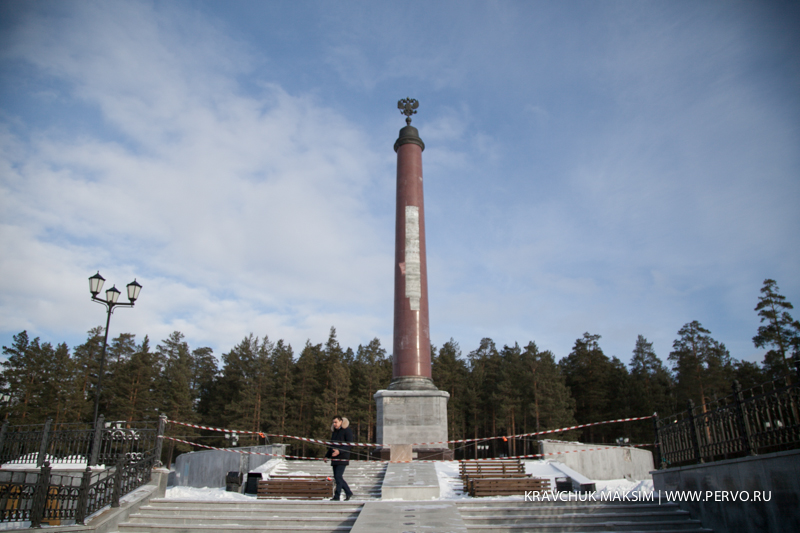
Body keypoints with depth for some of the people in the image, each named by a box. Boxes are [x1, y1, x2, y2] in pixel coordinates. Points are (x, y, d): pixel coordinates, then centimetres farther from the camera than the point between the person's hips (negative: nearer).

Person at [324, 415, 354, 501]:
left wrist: (339, 451, -26)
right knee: (336, 477, 8)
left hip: (342, 458, -8)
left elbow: (349, 445, -14)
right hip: (334, 458, 8)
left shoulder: (347, 431, -7)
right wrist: (327, 456, 17)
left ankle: (337, 496, -6)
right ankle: (348, 493, 20)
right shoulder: (334, 432, 17)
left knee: (338, 476, -12)